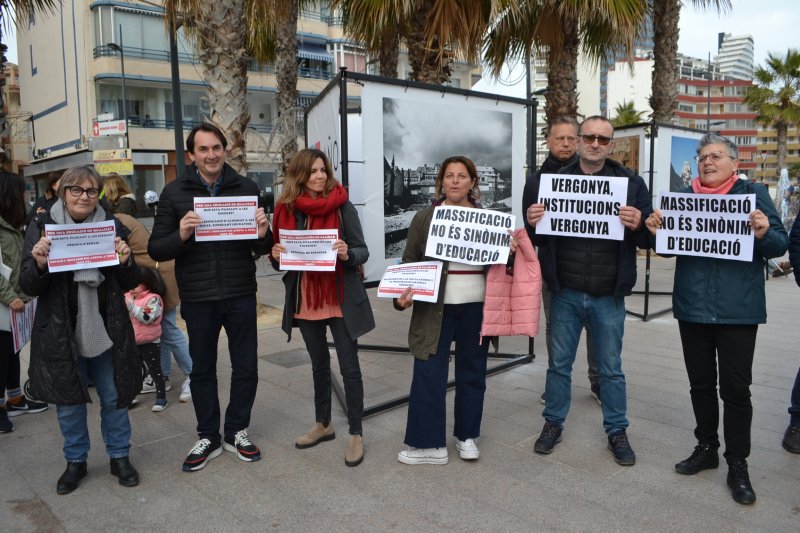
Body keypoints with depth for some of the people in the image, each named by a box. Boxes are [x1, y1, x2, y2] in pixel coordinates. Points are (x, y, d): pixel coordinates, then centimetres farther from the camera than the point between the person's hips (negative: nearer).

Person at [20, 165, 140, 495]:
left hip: (107, 331, 1)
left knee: (114, 397, 11)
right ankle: (75, 461, 33)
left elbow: (129, 284, 2)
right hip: (61, 333, 0)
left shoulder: (111, 226, 0)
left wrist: (125, 261, -19)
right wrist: (39, 263, -26)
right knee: (68, 400, 13)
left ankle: (119, 456, 30)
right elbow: (28, 287, -5)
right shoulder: (42, 227, -3)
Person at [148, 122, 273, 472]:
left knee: (246, 368, 10)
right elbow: (155, 249, -2)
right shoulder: (174, 192, 0)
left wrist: (262, 234, -16)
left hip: (241, 296, 1)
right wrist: (181, 235, -22)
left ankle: (237, 432, 31)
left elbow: (263, 248, 7)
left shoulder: (246, 188, 3)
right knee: (202, 370, 13)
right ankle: (208, 438, 31)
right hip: (198, 298, 0)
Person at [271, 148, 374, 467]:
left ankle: (356, 434, 15)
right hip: (304, 300, 4)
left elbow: (362, 252, -7)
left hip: (341, 299, -4)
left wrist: (347, 254, -28)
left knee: (349, 367, 1)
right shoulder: (286, 209, 1)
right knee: (319, 364, 18)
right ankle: (323, 424, 35)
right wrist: (276, 255, -12)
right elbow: (281, 255, 10)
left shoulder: (342, 207, -7)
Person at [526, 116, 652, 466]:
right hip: (565, 292, 1)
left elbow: (649, 238, 1)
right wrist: (532, 222, -16)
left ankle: (616, 430, 30)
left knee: (611, 368, 13)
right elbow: (539, 235, 7)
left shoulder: (631, 183, 0)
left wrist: (638, 225, -22)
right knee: (560, 363, 14)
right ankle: (553, 423, 31)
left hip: (609, 296, -1)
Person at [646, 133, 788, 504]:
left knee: (735, 388, 3)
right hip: (692, 307, 3)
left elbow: (780, 245, -3)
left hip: (738, 310, -3)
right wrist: (655, 228, -10)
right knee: (701, 383, 14)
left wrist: (764, 233, -25)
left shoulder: (754, 194, 0)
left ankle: (737, 465, 17)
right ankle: (706, 448, 31)